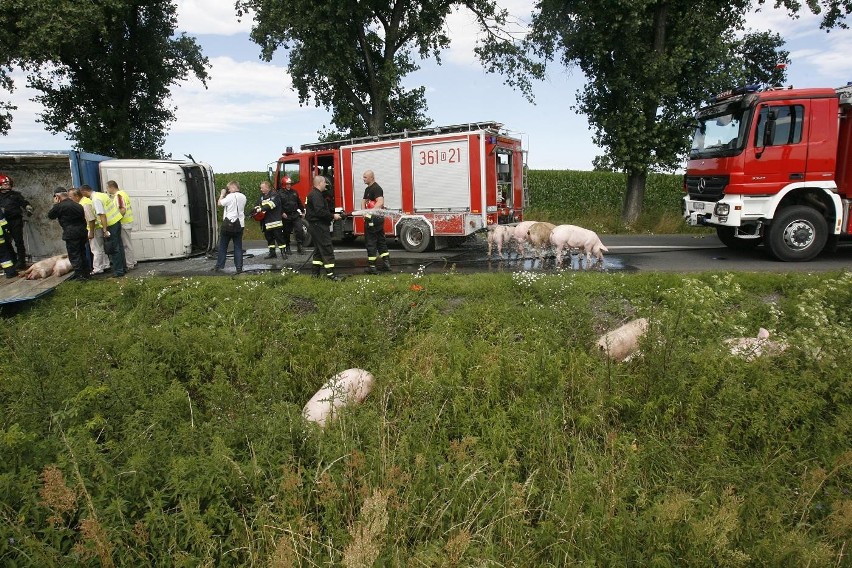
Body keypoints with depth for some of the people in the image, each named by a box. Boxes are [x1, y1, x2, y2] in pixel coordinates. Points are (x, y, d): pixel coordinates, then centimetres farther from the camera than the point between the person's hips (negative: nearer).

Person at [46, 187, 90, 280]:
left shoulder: (59, 206, -10)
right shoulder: (77, 205, 12)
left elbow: (50, 215, 3)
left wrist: (55, 204, 7)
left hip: (71, 234, -7)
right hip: (82, 232, 7)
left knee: (74, 255, 0)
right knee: (82, 254, 16)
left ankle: (80, 275, 0)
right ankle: (86, 273, 20)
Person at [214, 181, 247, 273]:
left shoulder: (230, 197, -11)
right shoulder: (243, 197, 8)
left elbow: (220, 203, -1)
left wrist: (222, 194, 11)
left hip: (228, 224, -5)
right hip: (239, 225, 5)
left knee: (223, 246, 6)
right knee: (238, 247, 6)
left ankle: (219, 266, 9)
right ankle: (239, 268, 1)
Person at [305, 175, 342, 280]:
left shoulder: (315, 194, 18)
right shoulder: (316, 195, -16)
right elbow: (320, 211, -27)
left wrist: (332, 214, 12)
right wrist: (333, 216, -19)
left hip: (316, 226, 11)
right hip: (319, 227, -11)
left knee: (319, 250, 16)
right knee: (327, 249, -11)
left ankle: (316, 273, 19)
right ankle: (330, 274, -13)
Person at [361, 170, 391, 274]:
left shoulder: (376, 188, -14)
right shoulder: (368, 189, 18)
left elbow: (380, 202, -27)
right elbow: (364, 201, 16)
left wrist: (370, 211, -34)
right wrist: (364, 211, -4)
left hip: (374, 218, -11)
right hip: (378, 219, 11)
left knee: (371, 242, -5)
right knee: (381, 240, 13)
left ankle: (372, 266, -2)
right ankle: (386, 263, 18)